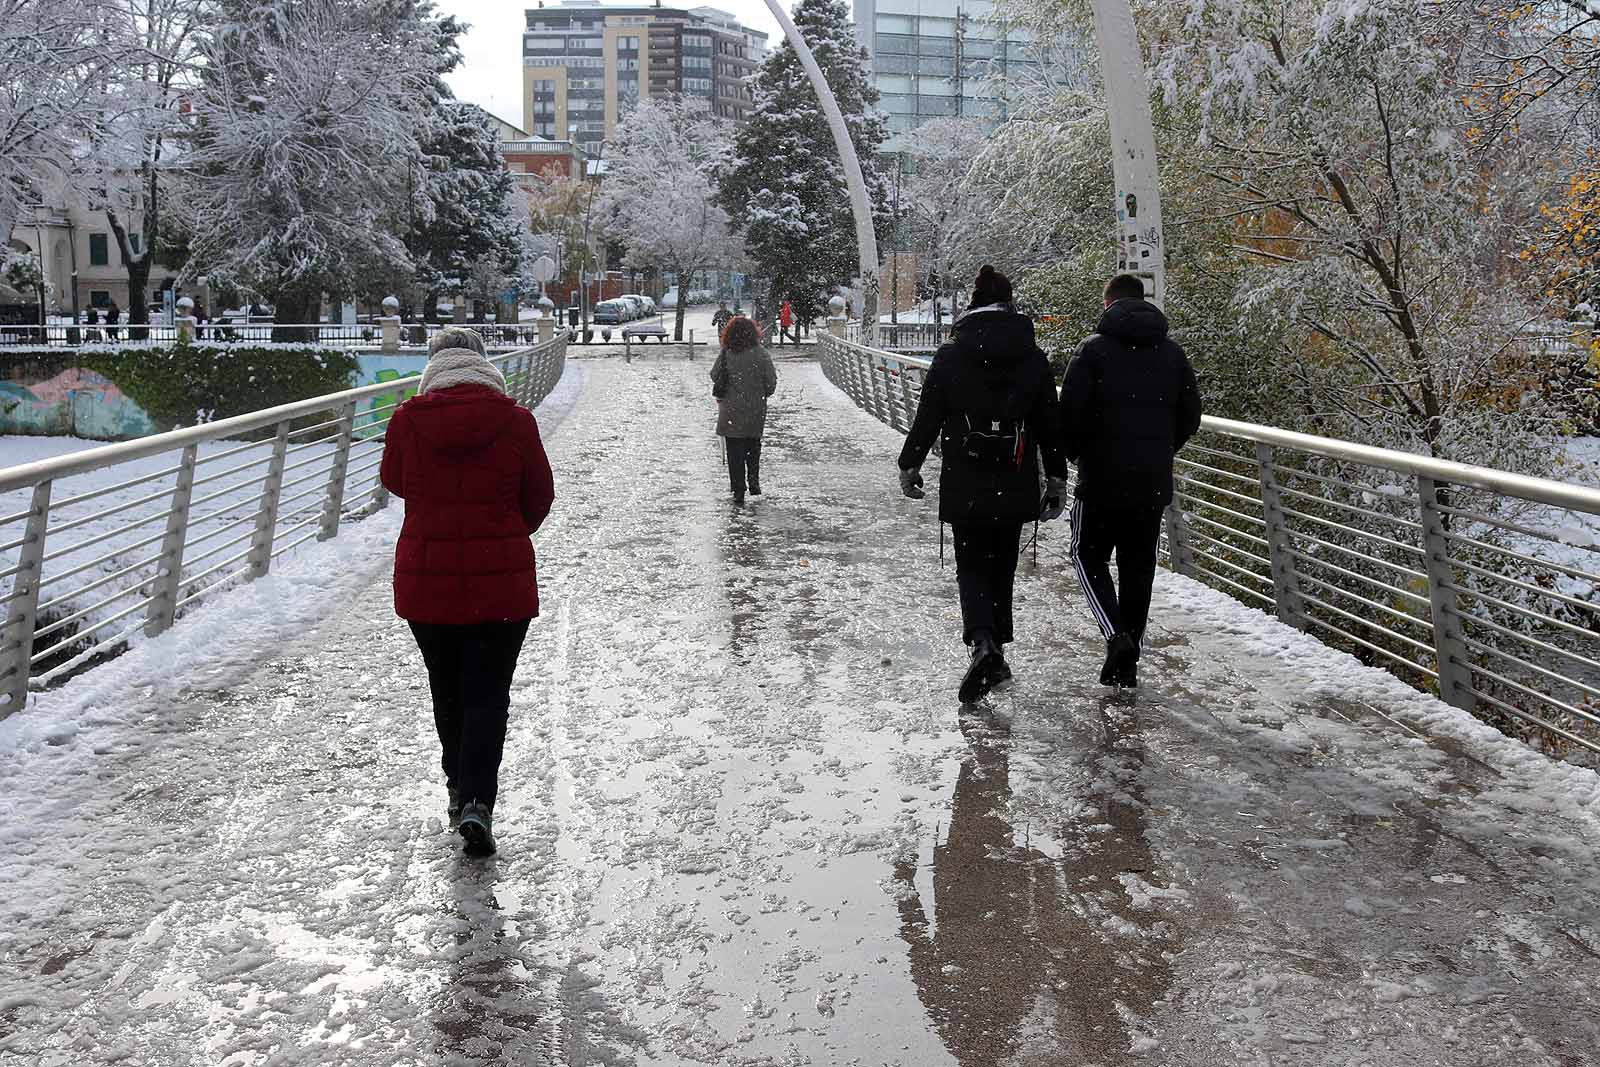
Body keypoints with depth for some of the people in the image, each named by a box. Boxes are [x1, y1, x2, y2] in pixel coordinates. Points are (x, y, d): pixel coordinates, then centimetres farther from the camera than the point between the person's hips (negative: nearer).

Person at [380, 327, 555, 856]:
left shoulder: (408, 419, -6)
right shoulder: (515, 420, -7)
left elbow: (395, 481, 11)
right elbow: (540, 497, 2)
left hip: (425, 578, 2)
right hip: (501, 579, -1)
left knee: (447, 689, 19)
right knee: (488, 692, 4)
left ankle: (459, 788, 34)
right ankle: (477, 802, -8)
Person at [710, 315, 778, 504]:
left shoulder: (725, 354, -9)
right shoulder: (761, 354, -9)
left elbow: (714, 376, 2)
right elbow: (771, 383, -5)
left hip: (731, 412, -1)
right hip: (756, 411, 1)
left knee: (735, 451, 6)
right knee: (753, 446, 22)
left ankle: (738, 491, 6)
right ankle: (753, 481, 13)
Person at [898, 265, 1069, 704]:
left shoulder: (950, 356, -5)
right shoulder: (1034, 358, 0)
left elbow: (927, 419, -1)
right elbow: (1050, 425, 4)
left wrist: (909, 467, 12)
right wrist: (1057, 480, 12)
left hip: (964, 486, -2)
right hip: (1016, 487, 2)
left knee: (971, 567, 7)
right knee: (1002, 566, 15)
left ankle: (983, 643, -17)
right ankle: (996, 655, 20)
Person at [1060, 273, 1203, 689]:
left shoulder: (1094, 348, -7)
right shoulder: (1171, 351, 7)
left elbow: (1072, 410, -12)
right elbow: (1190, 413, 9)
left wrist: (1071, 453, 6)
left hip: (1102, 478, -4)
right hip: (1154, 482, 4)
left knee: (1089, 556, 11)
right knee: (1139, 568, 12)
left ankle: (1117, 636, -10)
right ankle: (1126, 663, 16)